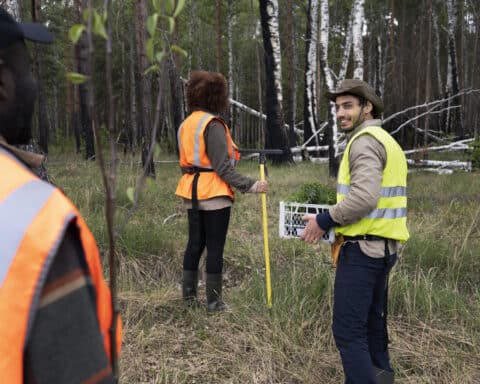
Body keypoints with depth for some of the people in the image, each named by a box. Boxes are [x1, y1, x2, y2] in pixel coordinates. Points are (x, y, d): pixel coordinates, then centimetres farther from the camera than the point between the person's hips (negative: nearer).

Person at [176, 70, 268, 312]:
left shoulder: (186, 124, 11)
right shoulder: (213, 125, -14)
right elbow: (222, 167, -19)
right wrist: (250, 185, -19)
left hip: (192, 194, 8)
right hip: (214, 194, -8)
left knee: (194, 243, 16)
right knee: (215, 247, 1)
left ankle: (188, 294, 25)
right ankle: (213, 301, 9)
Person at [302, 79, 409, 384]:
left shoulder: (365, 141, -14)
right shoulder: (387, 141, 18)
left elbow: (364, 197, -27)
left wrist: (324, 221, -15)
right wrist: (338, 220, 15)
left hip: (362, 248, -10)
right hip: (383, 247, 10)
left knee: (348, 330, -4)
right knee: (372, 323, 21)